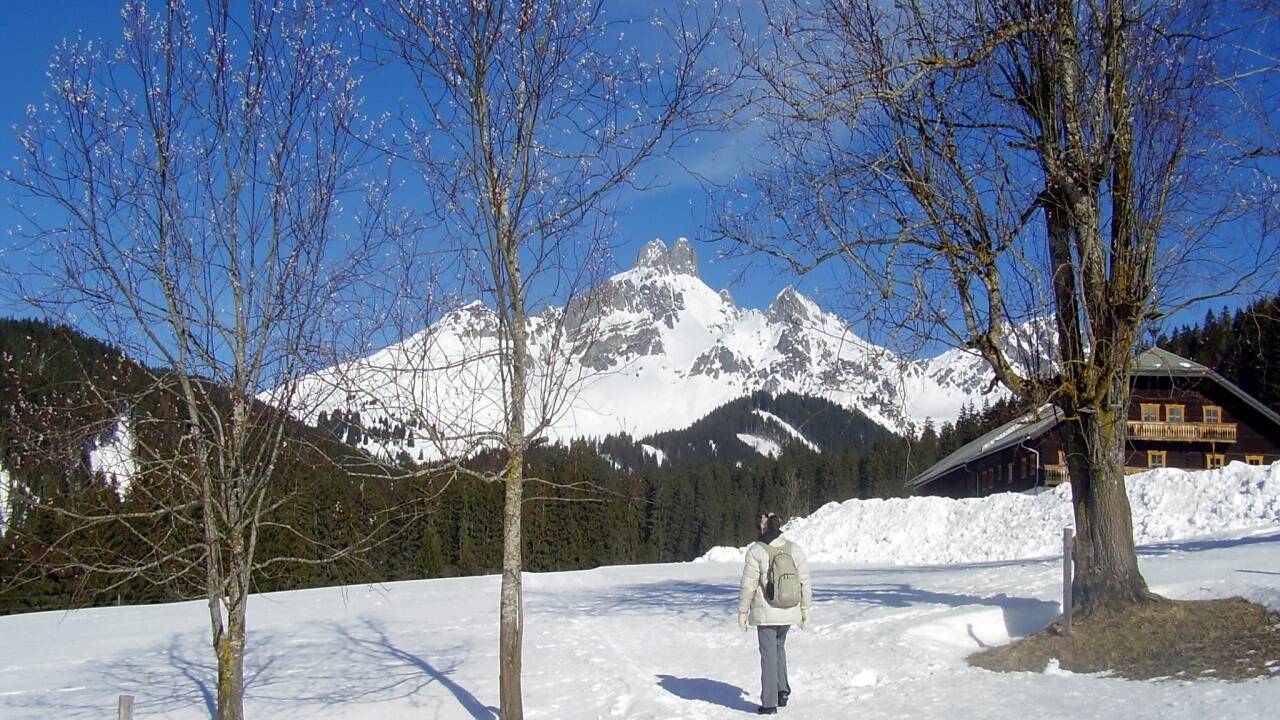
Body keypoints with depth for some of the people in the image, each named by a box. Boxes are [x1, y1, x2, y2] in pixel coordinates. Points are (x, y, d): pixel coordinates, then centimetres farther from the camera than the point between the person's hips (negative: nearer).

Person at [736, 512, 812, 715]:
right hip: (789, 611, 4)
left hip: (765, 612, -4)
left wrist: (742, 611, -1)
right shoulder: (795, 549, 0)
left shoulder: (756, 551, -11)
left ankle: (769, 702, 7)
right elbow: (804, 581, 3)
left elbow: (748, 585, -10)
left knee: (768, 654, 5)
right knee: (779, 646, 25)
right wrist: (805, 609, 12)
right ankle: (782, 690, 18)